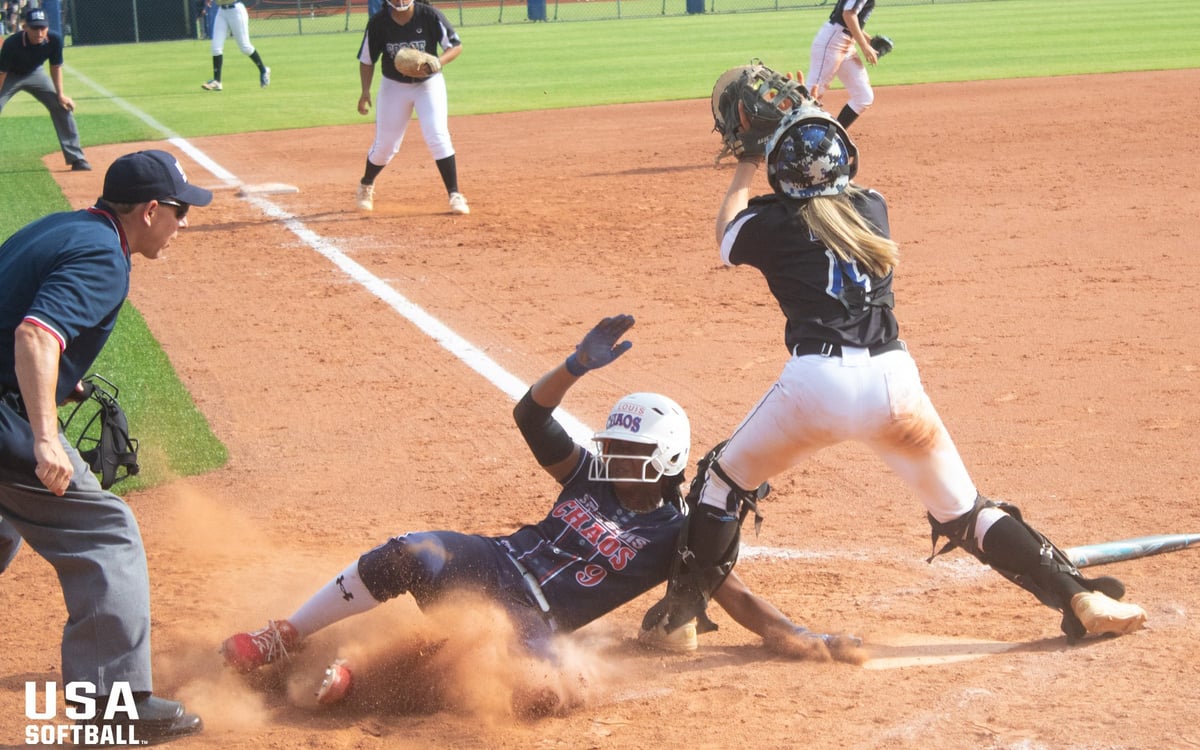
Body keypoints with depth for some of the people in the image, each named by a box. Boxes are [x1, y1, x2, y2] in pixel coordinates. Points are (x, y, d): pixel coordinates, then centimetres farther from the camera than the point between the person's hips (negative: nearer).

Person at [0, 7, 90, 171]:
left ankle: (76, 159, 4)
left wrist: (60, 95, -9)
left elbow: (56, 67, -7)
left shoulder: (54, 40, -25)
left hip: (35, 73, 3)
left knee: (62, 107, -4)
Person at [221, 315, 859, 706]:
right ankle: (280, 641, -14)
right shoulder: (590, 477, 14)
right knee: (403, 555, -27)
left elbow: (737, 599, -3)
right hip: (486, 562, 4)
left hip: (530, 622, -4)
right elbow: (531, 415, 6)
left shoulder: (678, 534, 1)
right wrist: (579, 366, -12)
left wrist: (809, 640, -16)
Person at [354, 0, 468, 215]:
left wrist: (439, 62, -30)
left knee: (438, 137, -15)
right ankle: (366, 186, 34)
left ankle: (455, 196, -9)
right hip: (394, 86, 1)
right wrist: (365, 91, -14)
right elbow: (366, 60, -3)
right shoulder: (378, 23, -14)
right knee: (385, 144, 7)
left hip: (429, 83, -1)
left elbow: (456, 46, -11)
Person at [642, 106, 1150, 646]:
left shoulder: (770, 223, 6)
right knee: (964, 511, 11)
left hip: (817, 380, -3)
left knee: (725, 480, 20)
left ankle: (683, 603, 17)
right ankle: (1080, 599, 4)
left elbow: (727, 233, 31)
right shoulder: (873, 208, 15)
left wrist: (746, 166, 44)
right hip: (894, 377, 3)